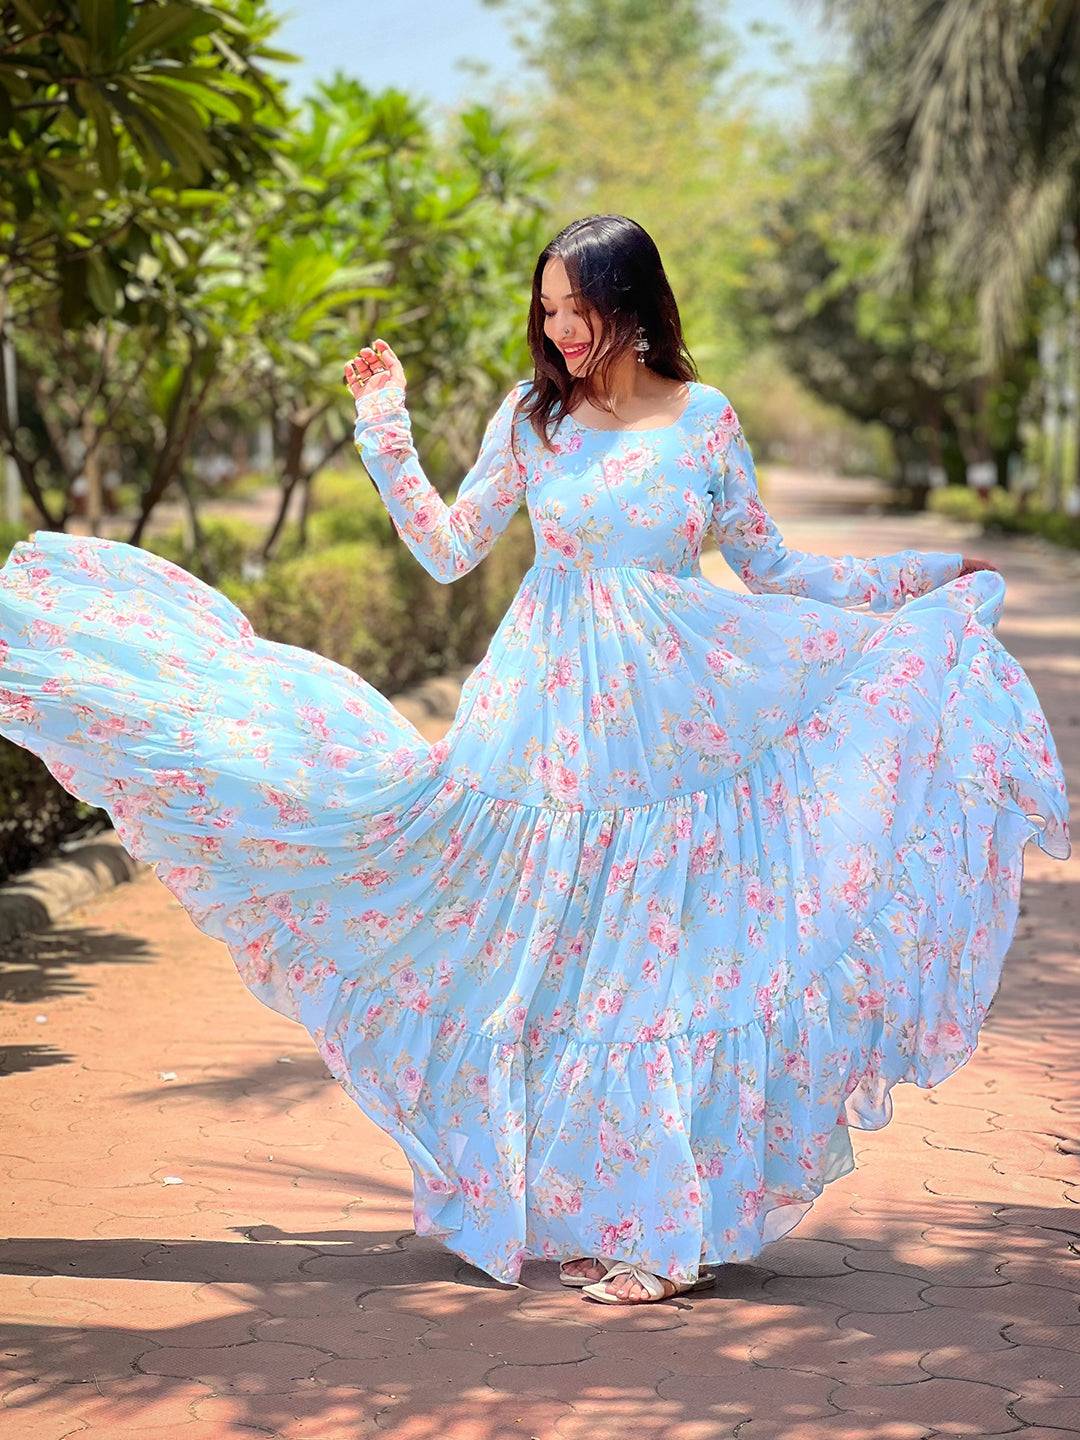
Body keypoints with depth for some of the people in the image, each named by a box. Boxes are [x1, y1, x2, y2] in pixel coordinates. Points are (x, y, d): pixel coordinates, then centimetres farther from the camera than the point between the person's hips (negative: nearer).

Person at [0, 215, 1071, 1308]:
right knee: (550, 959, 3)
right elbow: (448, 551, 6)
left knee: (652, 959, 1)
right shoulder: (532, 414, 4)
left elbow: (772, 571, 8)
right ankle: (588, 1211, 15)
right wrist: (386, 429, 0)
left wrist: (930, 579, 5)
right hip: (549, 718, 1)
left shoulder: (705, 419, 2)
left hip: (665, 722, -1)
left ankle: (666, 1224, 11)